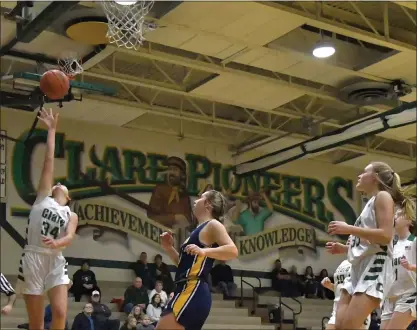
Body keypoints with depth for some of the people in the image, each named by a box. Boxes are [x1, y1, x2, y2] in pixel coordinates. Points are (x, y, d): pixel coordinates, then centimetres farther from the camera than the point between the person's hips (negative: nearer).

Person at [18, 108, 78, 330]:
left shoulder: (71, 215, 14)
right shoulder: (43, 198, 12)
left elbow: (70, 237, -6)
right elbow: (49, 160, 9)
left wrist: (56, 243, -29)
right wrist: (52, 130, 10)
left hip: (56, 261, 1)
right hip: (33, 258, -1)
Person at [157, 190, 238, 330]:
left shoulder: (213, 225, -2)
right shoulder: (199, 230, 25)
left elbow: (232, 251, -19)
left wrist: (203, 251, -31)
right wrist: (169, 248, 17)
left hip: (193, 294, -10)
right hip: (189, 293, 10)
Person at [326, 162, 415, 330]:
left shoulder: (383, 196, -2)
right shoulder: (371, 203, 26)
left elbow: (386, 236, -17)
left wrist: (348, 229, -17)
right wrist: (341, 248, 17)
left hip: (375, 267, -10)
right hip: (359, 269, 10)